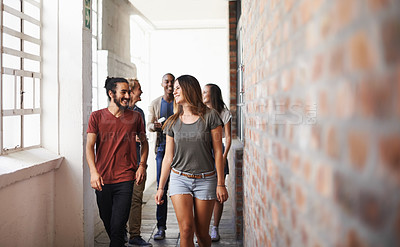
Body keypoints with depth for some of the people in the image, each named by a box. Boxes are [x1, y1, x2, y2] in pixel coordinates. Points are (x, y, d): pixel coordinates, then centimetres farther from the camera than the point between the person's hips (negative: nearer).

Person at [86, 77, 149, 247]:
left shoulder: (135, 117, 4)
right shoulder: (96, 117, 2)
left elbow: (144, 142, 17)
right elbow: (89, 146, -5)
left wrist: (142, 165, 3)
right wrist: (93, 172, -19)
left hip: (125, 180, -1)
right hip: (102, 180, 1)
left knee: (118, 227, -7)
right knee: (107, 223, 16)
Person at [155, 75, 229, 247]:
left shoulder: (210, 116, -2)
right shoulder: (173, 122, 7)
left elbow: (218, 152, -3)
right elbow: (168, 157, 9)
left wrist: (221, 184, -6)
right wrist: (160, 188, 9)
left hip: (205, 180, -2)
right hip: (179, 179, 2)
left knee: (202, 233, 5)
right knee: (186, 229, -9)